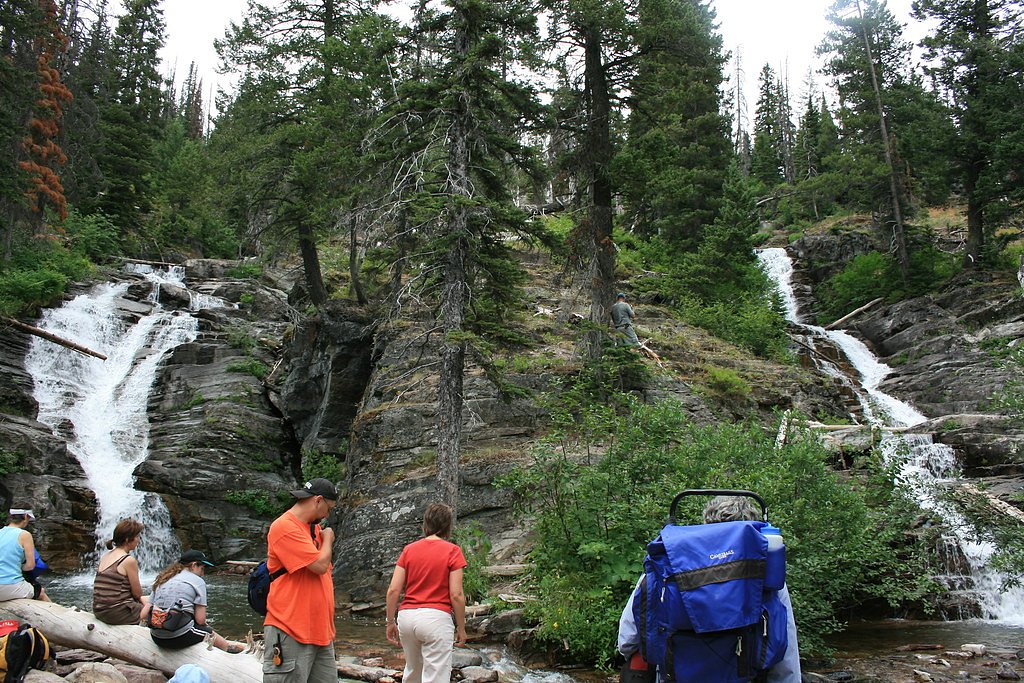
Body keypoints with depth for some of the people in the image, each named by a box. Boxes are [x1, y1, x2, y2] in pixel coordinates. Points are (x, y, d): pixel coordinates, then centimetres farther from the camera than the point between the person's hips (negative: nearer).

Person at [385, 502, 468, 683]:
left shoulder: (409, 549, 8)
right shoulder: (452, 551, -3)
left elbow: (393, 590, 3)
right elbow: (456, 595, -8)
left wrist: (391, 622, 12)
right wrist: (461, 627, 1)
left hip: (407, 616, 5)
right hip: (436, 617, -5)